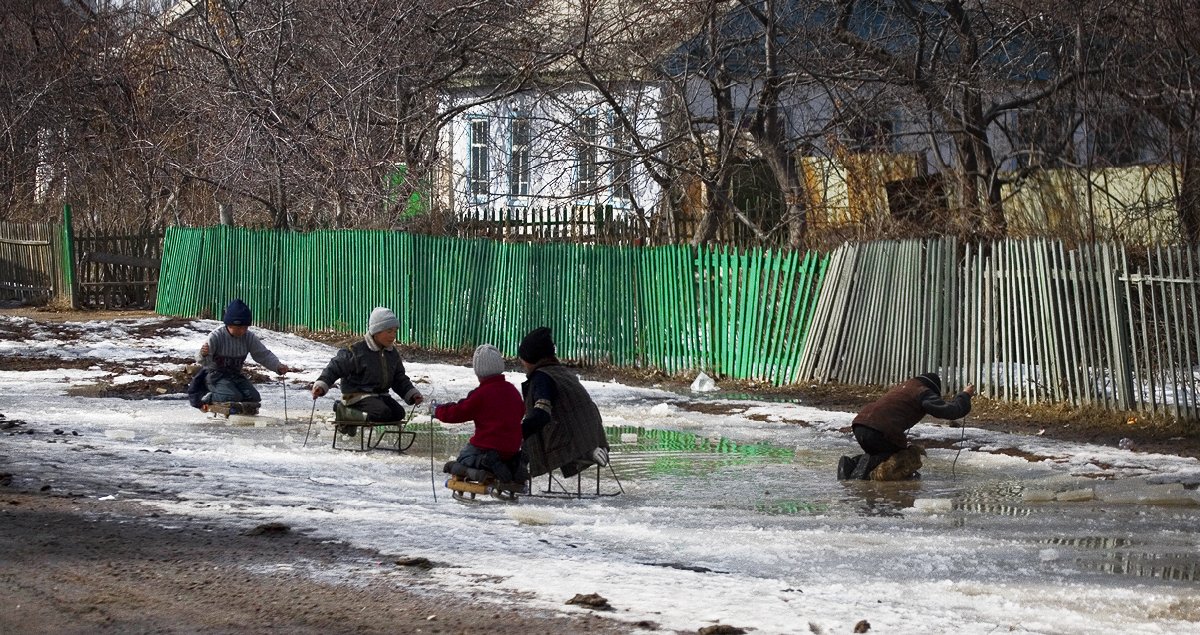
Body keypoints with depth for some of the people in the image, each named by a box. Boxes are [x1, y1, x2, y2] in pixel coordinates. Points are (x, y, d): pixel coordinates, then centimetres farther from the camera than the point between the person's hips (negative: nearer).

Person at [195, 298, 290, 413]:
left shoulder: (249, 338, -4)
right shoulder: (216, 336, -19)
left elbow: (264, 354, 1)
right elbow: (202, 361, -24)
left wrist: (278, 366, -17)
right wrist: (204, 355, -50)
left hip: (235, 375, 6)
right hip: (215, 375, -6)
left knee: (254, 398, -15)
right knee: (233, 397, -31)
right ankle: (207, 399, -5)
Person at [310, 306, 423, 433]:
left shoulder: (392, 354, 11)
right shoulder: (357, 351, -10)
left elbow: (400, 379, 22)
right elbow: (335, 367, -8)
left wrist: (412, 394, 8)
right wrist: (321, 385, -21)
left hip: (380, 395, 8)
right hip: (358, 395, -8)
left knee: (398, 413, -17)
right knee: (383, 413, -31)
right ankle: (344, 413, -16)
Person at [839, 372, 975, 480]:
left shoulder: (903, 387, 34)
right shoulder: (924, 393, 7)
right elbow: (951, 411, -2)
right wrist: (965, 395, 16)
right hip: (881, 431, -8)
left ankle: (851, 463, 2)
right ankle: (869, 463, -15)